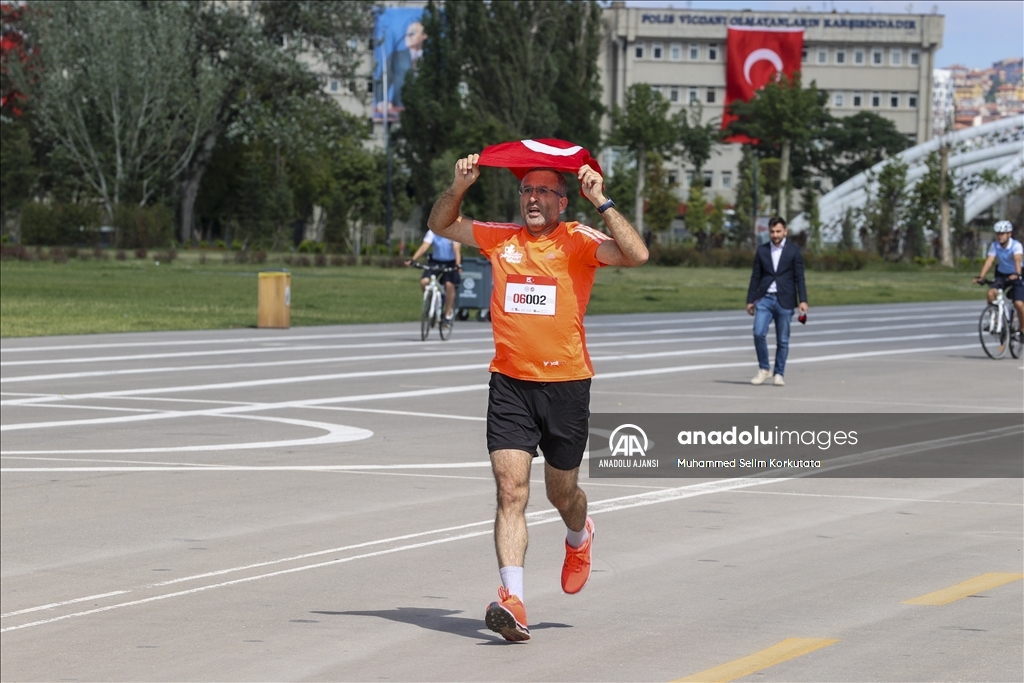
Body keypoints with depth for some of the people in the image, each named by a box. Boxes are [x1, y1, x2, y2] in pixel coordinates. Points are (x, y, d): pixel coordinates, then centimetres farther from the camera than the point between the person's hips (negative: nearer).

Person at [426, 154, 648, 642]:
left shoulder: (578, 242, -3)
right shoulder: (500, 239, 7)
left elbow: (636, 255, -19)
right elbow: (441, 225, 17)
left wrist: (601, 203, -22)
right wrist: (459, 187, -1)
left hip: (566, 384, -1)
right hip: (509, 383, 2)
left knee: (561, 492, 15)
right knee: (511, 491, -12)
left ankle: (579, 537, 51)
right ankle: (512, 602, -19)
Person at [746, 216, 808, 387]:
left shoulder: (793, 251, 2)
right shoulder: (762, 250, 8)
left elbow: (799, 277, 0)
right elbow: (755, 277, 11)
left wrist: (802, 300, -8)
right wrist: (750, 300, 8)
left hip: (784, 300, -1)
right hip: (765, 298, 1)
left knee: (782, 340, 1)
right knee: (758, 333, -12)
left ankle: (779, 374, 10)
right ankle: (763, 369, 3)